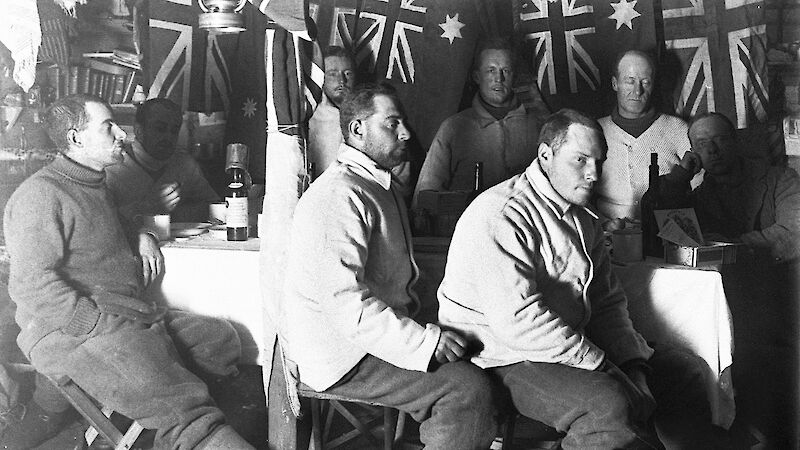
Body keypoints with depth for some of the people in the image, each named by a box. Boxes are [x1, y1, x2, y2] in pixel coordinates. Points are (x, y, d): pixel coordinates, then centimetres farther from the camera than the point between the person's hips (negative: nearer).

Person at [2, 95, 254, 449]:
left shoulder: (94, 185, 22)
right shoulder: (40, 194, -10)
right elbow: (32, 284, -19)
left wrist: (141, 237, 17)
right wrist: (102, 324, -21)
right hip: (71, 333, -10)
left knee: (222, 340, 9)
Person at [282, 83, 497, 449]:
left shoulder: (381, 186, 19)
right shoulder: (339, 195, -17)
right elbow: (345, 302, -25)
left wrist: (422, 332, 6)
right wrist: (424, 341, -25)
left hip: (378, 333, 10)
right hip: (342, 356, -10)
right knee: (468, 387, -19)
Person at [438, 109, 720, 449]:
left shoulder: (583, 217, 14)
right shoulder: (500, 217, -19)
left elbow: (608, 301, 13)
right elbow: (519, 321, -28)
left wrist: (631, 364, -4)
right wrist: (602, 367, -22)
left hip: (571, 345, 10)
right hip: (509, 357, -9)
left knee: (684, 370, 8)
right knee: (610, 404, -34)